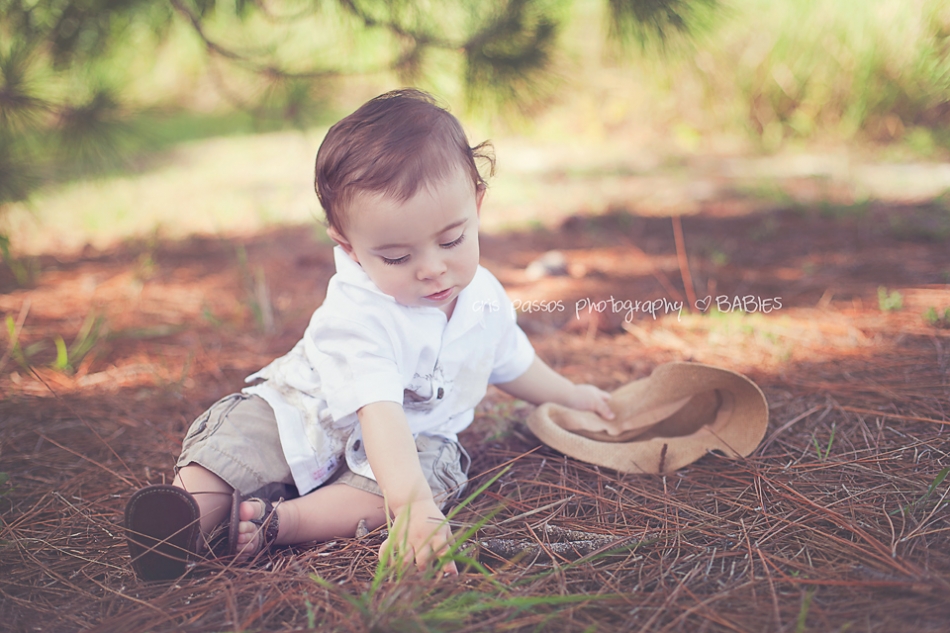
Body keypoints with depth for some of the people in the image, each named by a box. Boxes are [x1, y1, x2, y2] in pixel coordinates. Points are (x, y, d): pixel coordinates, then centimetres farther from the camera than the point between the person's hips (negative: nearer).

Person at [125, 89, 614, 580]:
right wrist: (412, 503, -62)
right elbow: (379, 413, -48)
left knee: (436, 464, -30)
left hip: (416, 435, 4)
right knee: (236, 441, -27)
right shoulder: (358, 317, -34)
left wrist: (570, 396, 27)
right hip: (307, 417, -3)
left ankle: (280, 521, -39)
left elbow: (510, 361, 14)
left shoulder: (484, 298, -10)